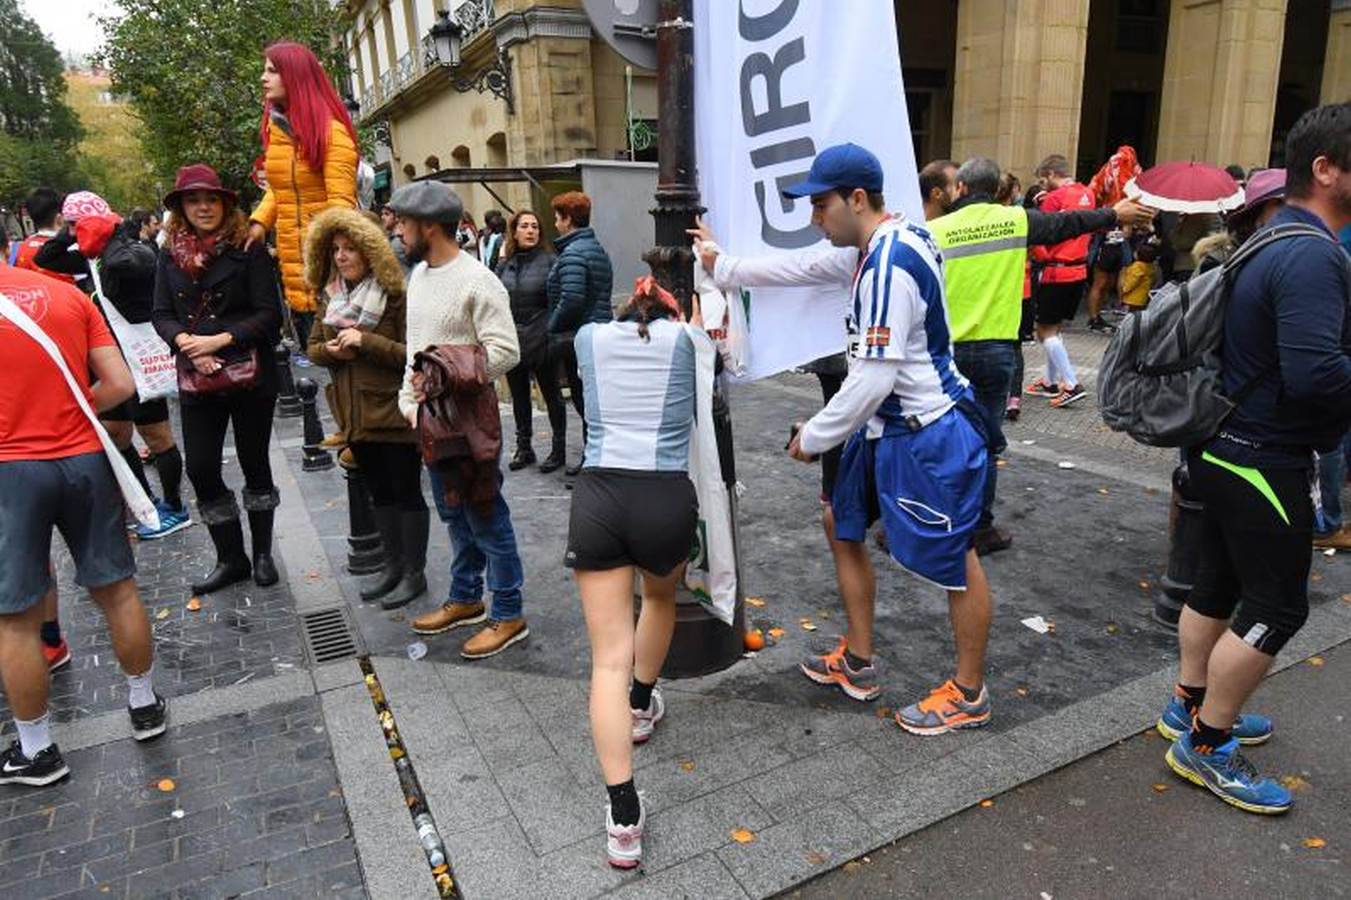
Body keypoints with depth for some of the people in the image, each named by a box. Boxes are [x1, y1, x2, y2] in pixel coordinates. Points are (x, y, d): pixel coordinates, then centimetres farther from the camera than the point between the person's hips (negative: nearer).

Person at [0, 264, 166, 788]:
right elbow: (121, 384, -1)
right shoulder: (67, 294, 2)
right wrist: (66, 413, 12)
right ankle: (145, 706, 31)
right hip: (84, 459, 3)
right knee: (116, 590, 15)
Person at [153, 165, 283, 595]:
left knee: (254, 463, 8)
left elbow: (269, 314, -9)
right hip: (196, 379, 4)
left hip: (250, 374, -3)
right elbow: (161, 314, 7)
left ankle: (262, 553, 24)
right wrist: (185, 341, -13)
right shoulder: (170, 257, 9)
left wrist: (220, 340, -18)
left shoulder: (249, 251, -4)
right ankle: (230, 558, 19)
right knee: (200, 469, 2)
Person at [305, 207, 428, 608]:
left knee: (407, 491, 3)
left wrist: (365, 341, -24)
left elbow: (412, 353, -17)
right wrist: (332, 350, -6)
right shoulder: (331, 298, 9)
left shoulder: (395, 296, -12)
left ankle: (414, 572, 15)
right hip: (355, 414, 7)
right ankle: (393, 565, 29)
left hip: (394, 412, -7)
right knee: (379, 493, 16)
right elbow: (313, 346, 17)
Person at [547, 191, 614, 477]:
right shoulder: (599, 249, 15)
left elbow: (571, 299, -25)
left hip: (577, 336, -10)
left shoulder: (572, 253, -15)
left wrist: (553, 327, -11)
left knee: (584, 399, -3)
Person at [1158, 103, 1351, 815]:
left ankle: (1191, 707, 36)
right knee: (1276, 607, 1)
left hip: (1226, 448, 10)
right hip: (1264, 460, -10)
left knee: (1219, 585, 20)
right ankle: (1204, 746, 13)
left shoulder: (1277, 241, 11)